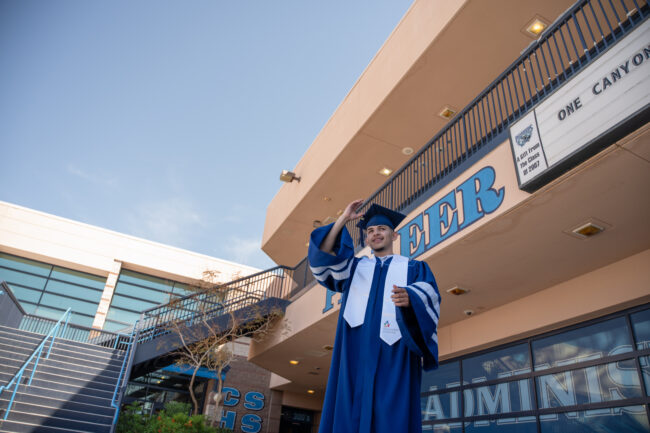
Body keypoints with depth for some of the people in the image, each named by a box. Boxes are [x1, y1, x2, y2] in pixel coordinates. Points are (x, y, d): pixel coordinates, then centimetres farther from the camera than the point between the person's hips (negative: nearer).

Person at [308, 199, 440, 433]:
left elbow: (428, 293, -2)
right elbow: (323, 257, 7)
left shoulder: (413, 267, 18)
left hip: (394, 349, -2)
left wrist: (409, 297, -26)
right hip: (357, 349, 2)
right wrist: (343, 219, 5)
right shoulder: (354, 266, 25)